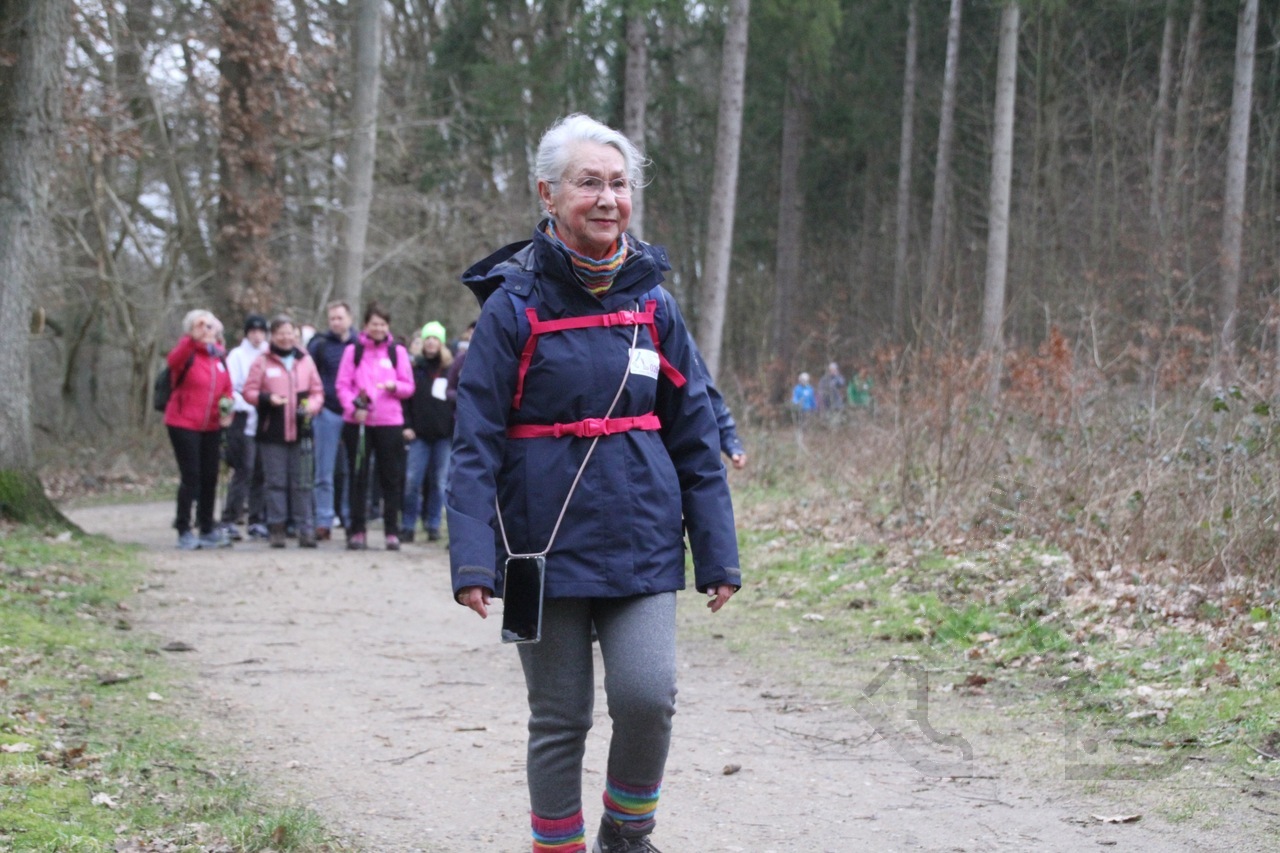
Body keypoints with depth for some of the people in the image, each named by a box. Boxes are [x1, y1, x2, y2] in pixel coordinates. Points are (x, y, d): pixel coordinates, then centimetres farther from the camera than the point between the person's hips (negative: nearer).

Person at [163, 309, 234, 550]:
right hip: (184, 425, -6)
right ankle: (184, 532, 0)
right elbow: (174, 360, -32)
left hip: (211, 427, 6)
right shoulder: (188, 353, -7)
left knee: (210, 478, 10)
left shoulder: (218, 356, 11)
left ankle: (207, 530, 19)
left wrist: (227, 410, -3)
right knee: (190, 477, -7)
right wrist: (193, 339, -46)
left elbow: (226, 388, 17)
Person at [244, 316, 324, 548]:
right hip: (272, 433, -1)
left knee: (302, 482, 1)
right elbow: (249, 391, 2)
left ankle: (306, 529, 2)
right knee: (276, 482, 1)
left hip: (300, 431, 2)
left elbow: (318, 391, 12)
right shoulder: (262, 362, 4)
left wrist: (310, 407, -8)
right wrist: (267, 398, -16)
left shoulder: (305, 361, 11)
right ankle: (276, 528, 6)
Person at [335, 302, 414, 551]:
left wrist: (395, 386, -14)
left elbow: (409, 387, 8)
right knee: (358, 477, 1)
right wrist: (354, 407, -15)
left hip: (390, 421, 1)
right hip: (357, 423, -1)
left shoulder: (397, 352, 9)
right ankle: (357, 530, 6)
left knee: (391, 478, 2)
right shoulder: (353, 351, 6)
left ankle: (392, 531, 7)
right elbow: (342, 385, 1)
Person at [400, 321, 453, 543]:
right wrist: (407, 425, -4)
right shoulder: (414, 367, 6)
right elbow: (405, 397, 5)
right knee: (412, 480, -5)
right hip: (420, 433, 0)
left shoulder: (451, 368, 6)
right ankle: (408, 526, 2)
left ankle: (433, 525, 13)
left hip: (444, 433, 0)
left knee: (439, 482, 5)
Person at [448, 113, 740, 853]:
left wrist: (718, 555, 5)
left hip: (643, 548, 2)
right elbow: (477, 443, -7)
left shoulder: (652, 304, 5)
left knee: (647, 695, -12)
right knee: (560, 719, 5)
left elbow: (696, 437, 8)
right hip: (548, 545, -2)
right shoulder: (514, 306, -5)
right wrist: (473, 560, -16)